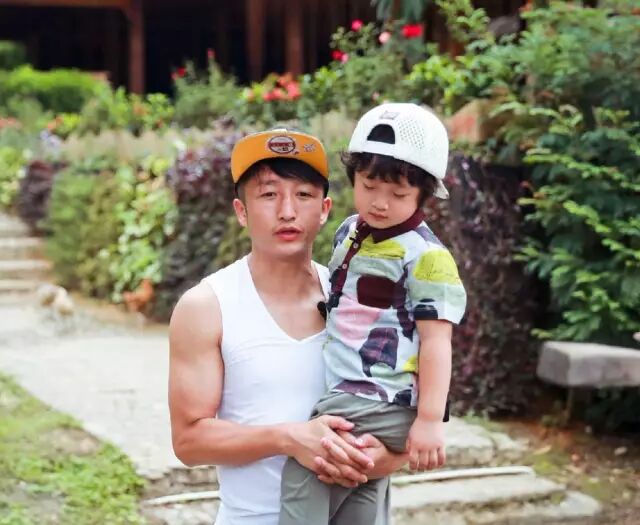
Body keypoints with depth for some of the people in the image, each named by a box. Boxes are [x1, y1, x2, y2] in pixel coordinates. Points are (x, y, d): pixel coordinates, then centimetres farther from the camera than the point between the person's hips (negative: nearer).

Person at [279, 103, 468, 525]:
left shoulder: (424, 256, -12)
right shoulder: (349, 233, 11)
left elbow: (436, 339, -16)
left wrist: (430, 420, -20)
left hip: (384, 404, -8)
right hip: (348, 395, 8)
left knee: (306, 459, -20)